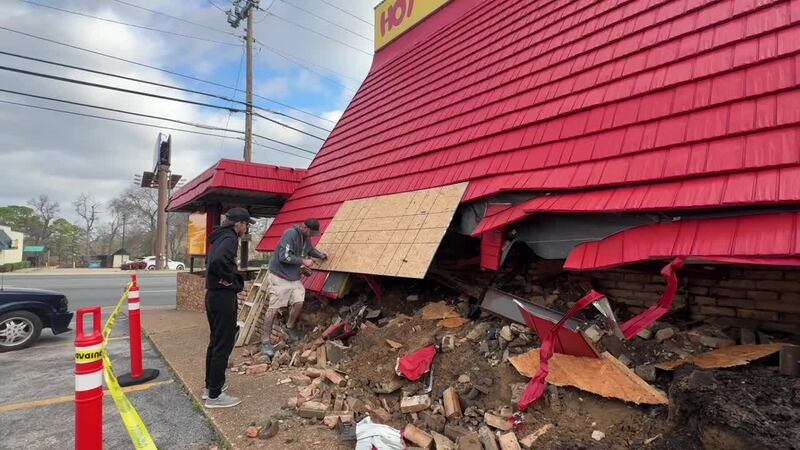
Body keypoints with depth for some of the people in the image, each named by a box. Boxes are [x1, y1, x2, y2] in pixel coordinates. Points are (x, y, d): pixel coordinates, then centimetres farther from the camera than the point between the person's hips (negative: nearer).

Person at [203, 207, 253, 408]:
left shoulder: (220, 237, 14)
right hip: (223, 296, -10)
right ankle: (215, 395, 7)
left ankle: (210, 386, 31)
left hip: (212, 295, 10)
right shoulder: (230, 238, -16)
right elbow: (219, 261, -35)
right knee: (224, 345, -2)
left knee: (215, 342, 19)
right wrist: (232, 281, -19)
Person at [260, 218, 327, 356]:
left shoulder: (306, 238, 6)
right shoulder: (290, 234, -21)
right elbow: (284, 256, -27)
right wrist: (303, 261, -21)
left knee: (299, 302, -3)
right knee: (273, 308, -5)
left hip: (294, 277, 8)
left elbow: (310, 249, 26)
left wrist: (320, 255, 7)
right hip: (279, 277, -8)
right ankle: (266, 341, 3)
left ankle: (290, 328, 22)